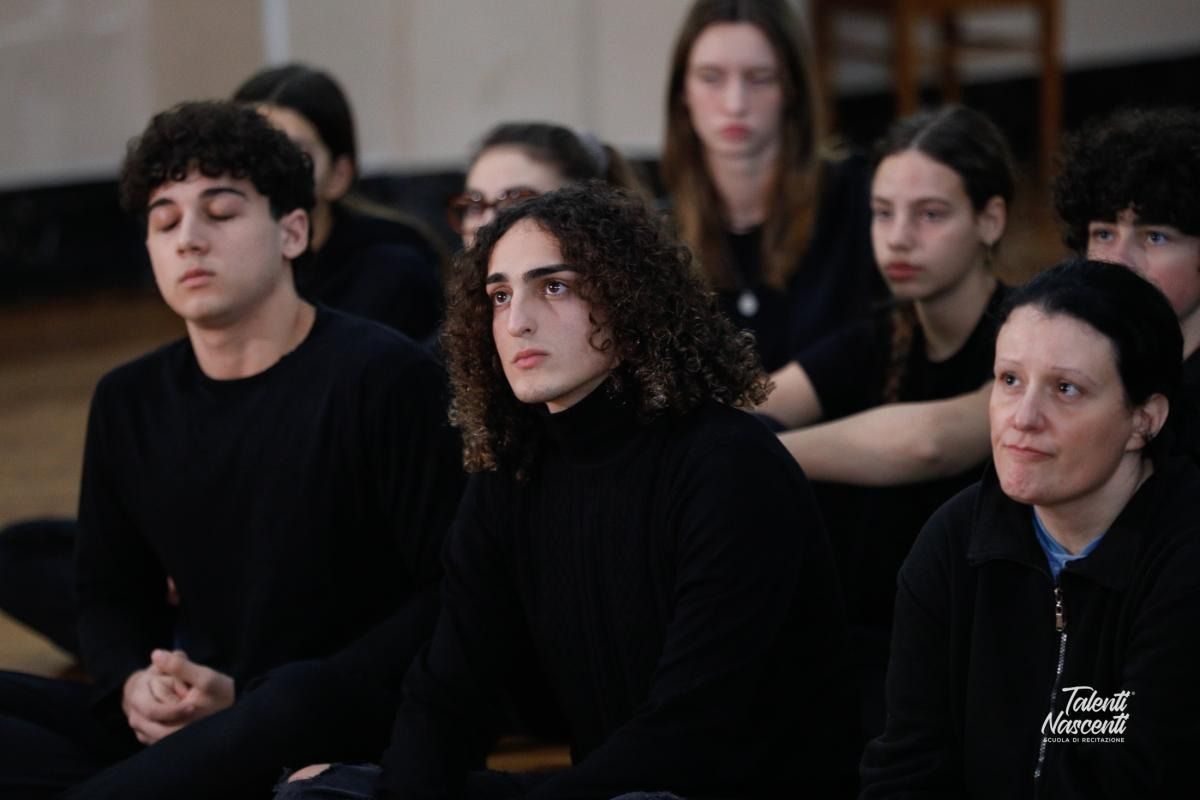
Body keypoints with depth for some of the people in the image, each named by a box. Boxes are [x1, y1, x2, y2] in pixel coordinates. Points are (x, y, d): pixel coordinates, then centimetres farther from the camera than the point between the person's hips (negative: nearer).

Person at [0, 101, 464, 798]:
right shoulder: (130, 401, 12)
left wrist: (246, 699, -17)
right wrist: (133, 686, -5)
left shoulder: (384, 376, -8)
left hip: (343, 735, -5)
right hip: (171, 729, 6)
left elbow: (452, 595, -12)